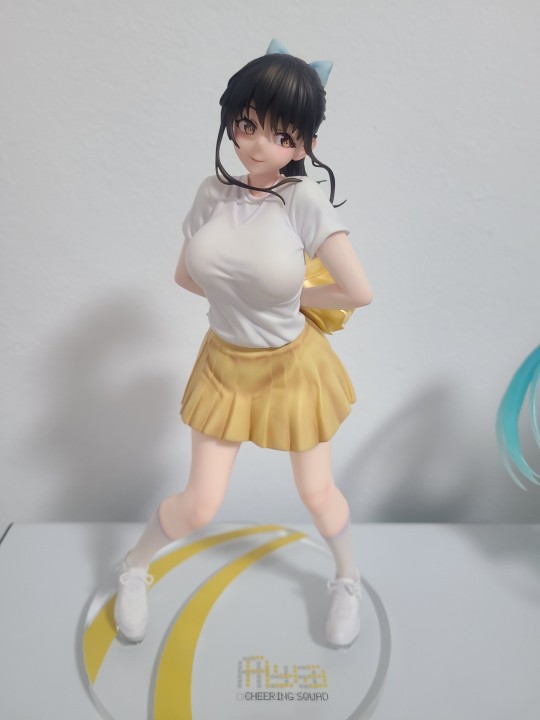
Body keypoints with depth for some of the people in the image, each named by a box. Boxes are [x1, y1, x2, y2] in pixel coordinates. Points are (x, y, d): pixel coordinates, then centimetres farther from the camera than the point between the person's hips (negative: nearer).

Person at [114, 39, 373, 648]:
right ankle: (133, 570, 42)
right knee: (200, 505, 9)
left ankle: (348, 579, 48)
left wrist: (293, 297, -7)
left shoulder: (304, 199, -20)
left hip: (291, 365, -2)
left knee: (317, 493, 16)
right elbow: (185, 274, 4)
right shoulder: (214, 191, -8)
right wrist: (247, 296, -3)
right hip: (225, 364, 2)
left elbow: (359, 293, -21)